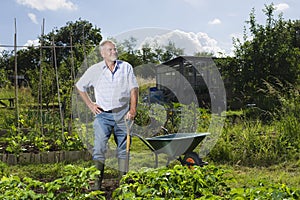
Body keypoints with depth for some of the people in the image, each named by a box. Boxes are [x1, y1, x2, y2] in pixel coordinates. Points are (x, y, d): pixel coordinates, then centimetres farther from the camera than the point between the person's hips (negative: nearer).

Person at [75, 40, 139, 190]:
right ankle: (97, 182, -6)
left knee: (123, 149, 7)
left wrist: (133, 110, -7)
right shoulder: (95, 70, 6)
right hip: (103, 115, -1)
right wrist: (90, 104, 9)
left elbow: (134, 89, 3)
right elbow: (79, 86, 17)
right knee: (99, 148, -11)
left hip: (123, 114, 1)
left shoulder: (126, 67, 6)